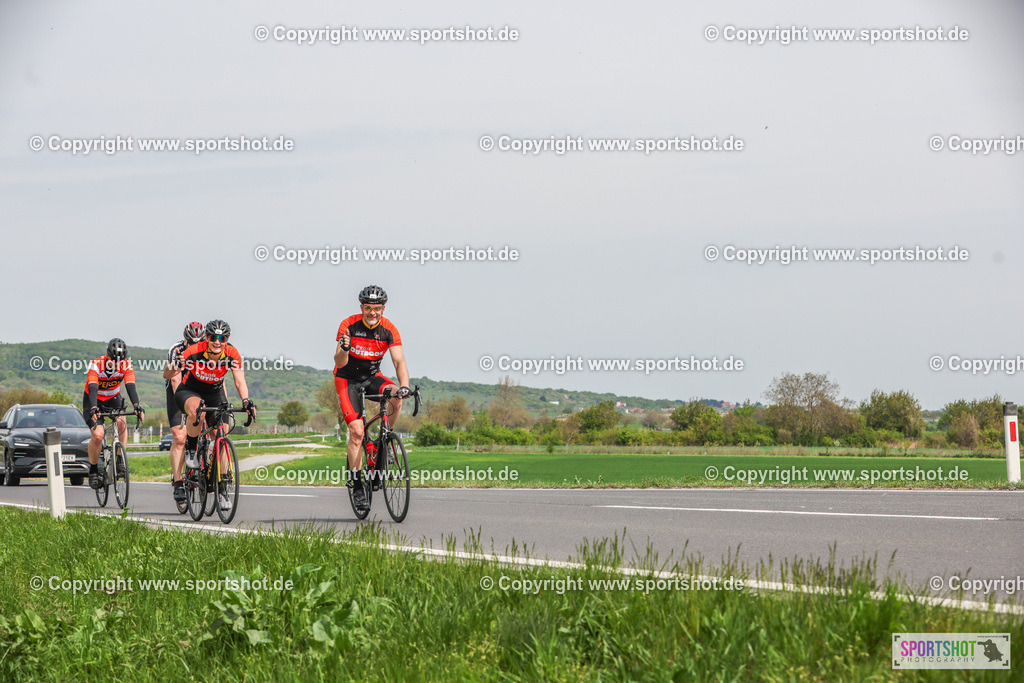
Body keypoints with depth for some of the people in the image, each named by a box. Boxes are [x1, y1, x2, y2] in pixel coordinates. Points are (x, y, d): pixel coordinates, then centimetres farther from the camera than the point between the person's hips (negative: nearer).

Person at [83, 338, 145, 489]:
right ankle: (93, 471, -1)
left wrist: (137, 406, -47)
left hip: (113, 399, 2)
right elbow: (93, 389, -40)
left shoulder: (126, 366, -20)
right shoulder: (96, 365, -29)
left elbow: (131, 387, -29)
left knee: (121, 422, -29)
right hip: (94, 400, -2)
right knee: (98, 435, -20)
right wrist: (94, 409, -57)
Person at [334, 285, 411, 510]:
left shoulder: (389, 330, -14)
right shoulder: (348, 325, -20)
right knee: (356, 431, -16)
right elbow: (339, 363, -24)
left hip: (372, 376, 3)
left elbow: (399, 361, -22)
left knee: (396, 397, -29)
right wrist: (344, 350, -47)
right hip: (348, 379, -2)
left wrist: (404, 385, -40)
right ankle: (356, 482, -4)